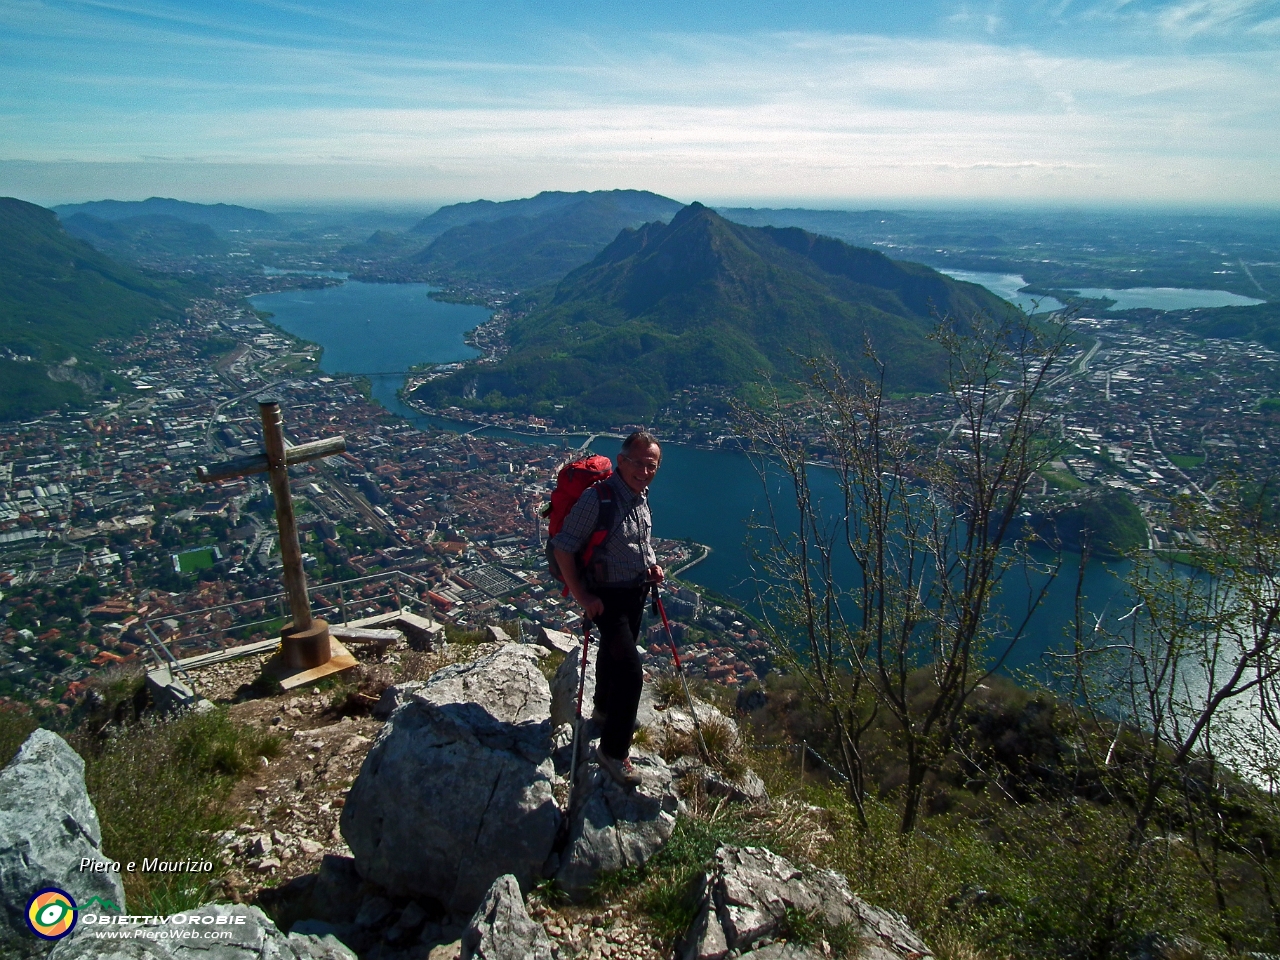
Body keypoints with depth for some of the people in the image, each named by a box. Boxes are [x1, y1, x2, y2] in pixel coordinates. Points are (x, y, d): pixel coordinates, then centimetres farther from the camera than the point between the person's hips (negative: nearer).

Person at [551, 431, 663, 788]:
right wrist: (582, 597, -23)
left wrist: (652, 565, 1)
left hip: (637, 591, 8)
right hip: (607, 596, -8)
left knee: (614, 652, 28)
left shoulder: (641, 496, 0)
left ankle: (604, 709, 53)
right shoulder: (598, 498, -27)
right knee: (630, 671, -11)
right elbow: (562, 548, -24)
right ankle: (613, 752, 5)